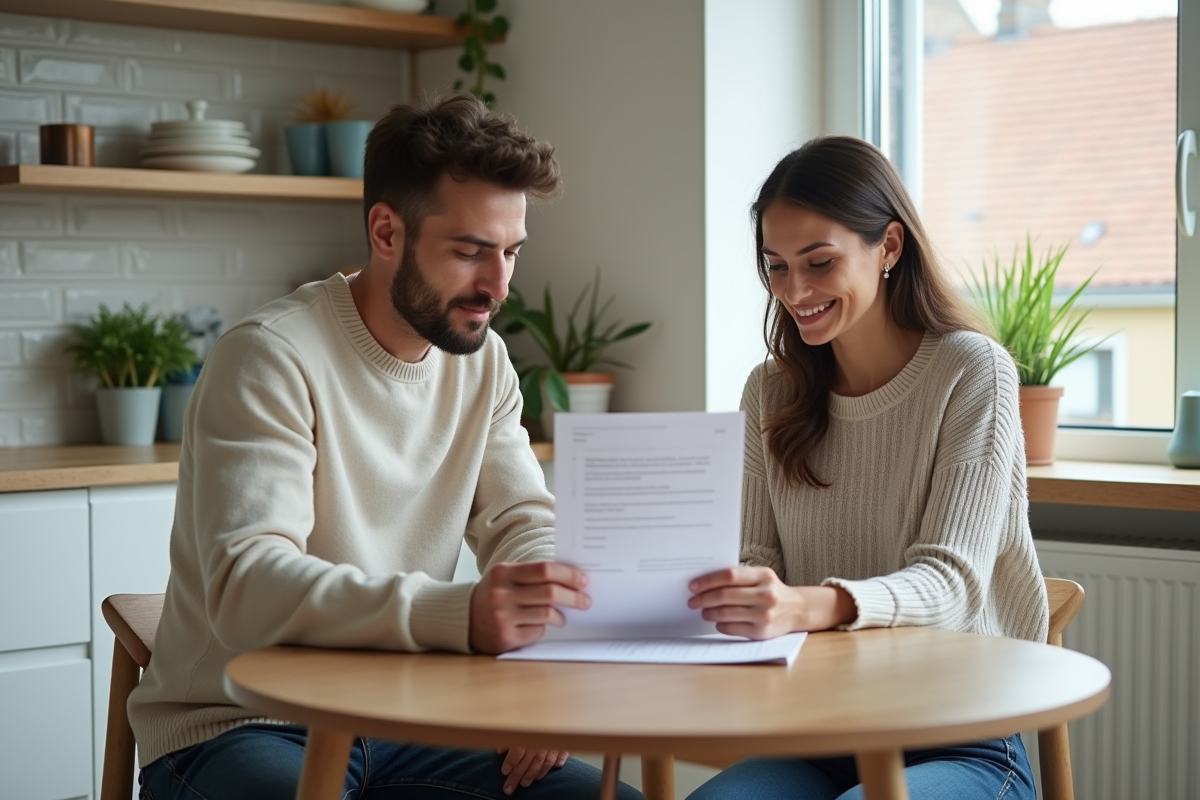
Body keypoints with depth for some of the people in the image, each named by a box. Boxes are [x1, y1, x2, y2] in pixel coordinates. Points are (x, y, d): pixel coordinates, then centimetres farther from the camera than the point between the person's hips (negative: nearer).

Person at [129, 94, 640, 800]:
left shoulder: (482, 359, 5)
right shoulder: (272, 357, -17)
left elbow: (524, 523, 5)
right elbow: (247, 584, -28)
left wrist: (544, 642, -18)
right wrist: (459, 614, -42)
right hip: (237, 731, -6)